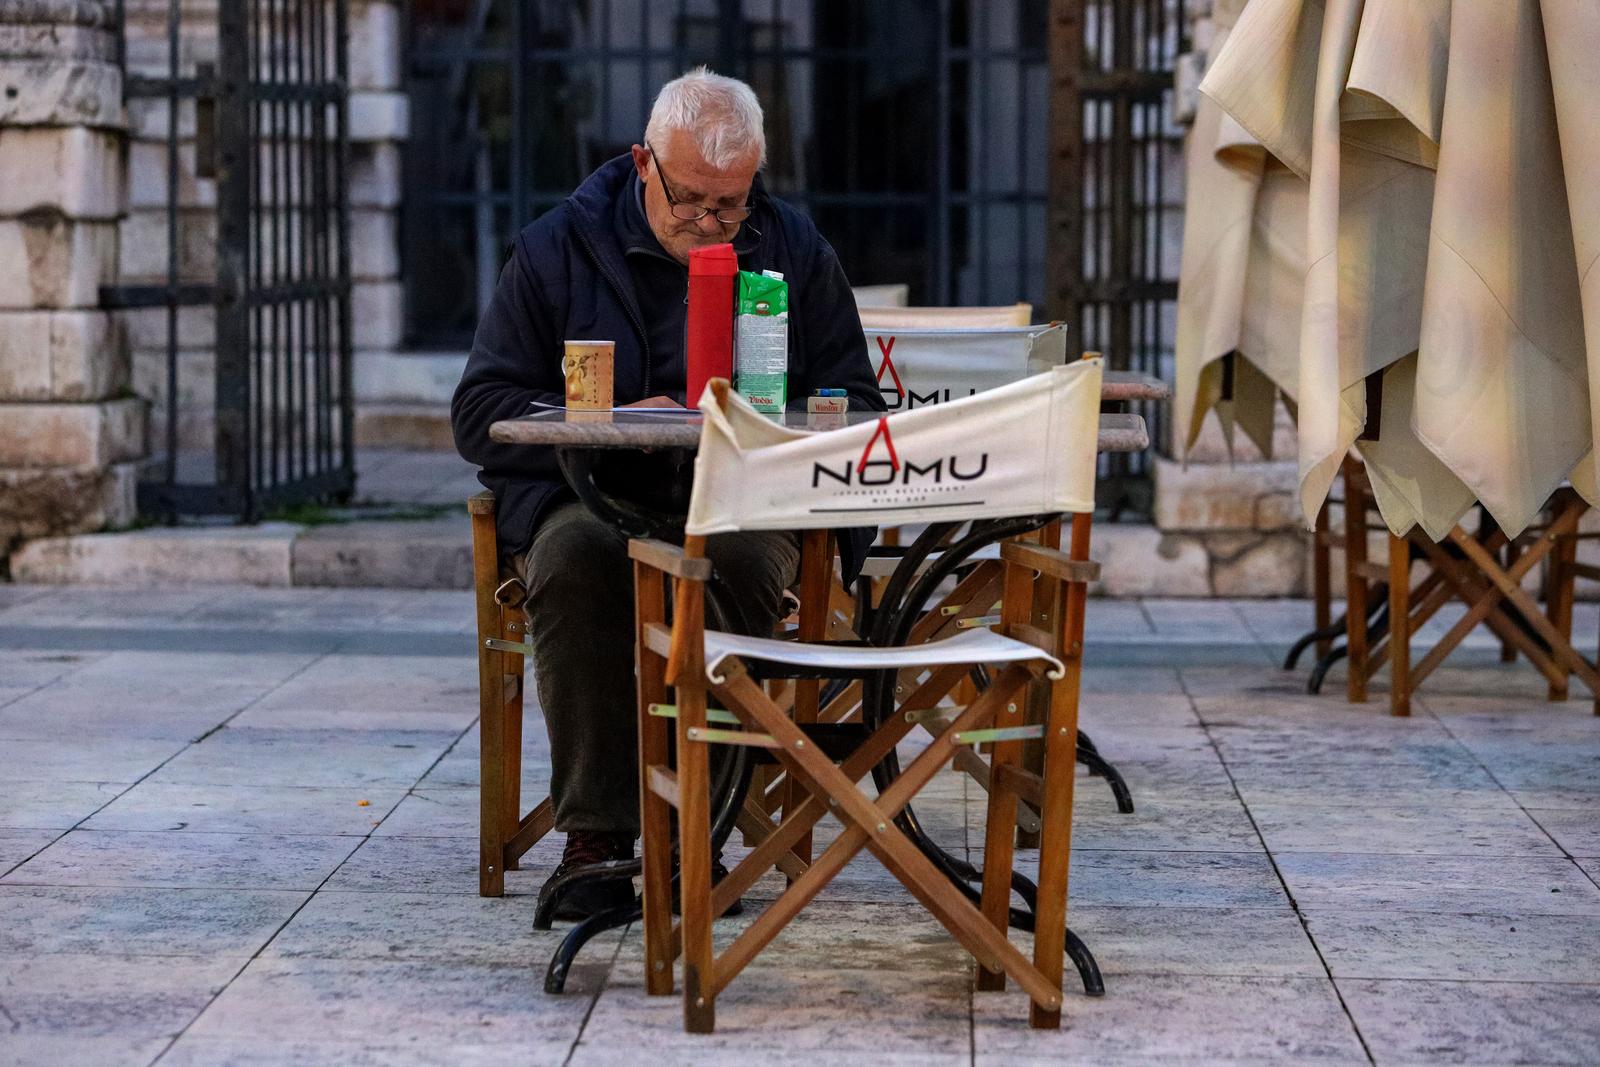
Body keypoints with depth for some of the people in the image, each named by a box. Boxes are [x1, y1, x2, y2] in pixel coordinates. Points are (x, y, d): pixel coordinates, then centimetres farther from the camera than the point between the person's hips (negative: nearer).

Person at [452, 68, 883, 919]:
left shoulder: (797, 253, 12)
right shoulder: (557, 249, 7)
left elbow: (853, 408, 13)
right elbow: (480, 412, 3)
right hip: (584, 496, 0)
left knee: (740, 559, -36)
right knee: (578, 557, -36)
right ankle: (596, 833, -29)